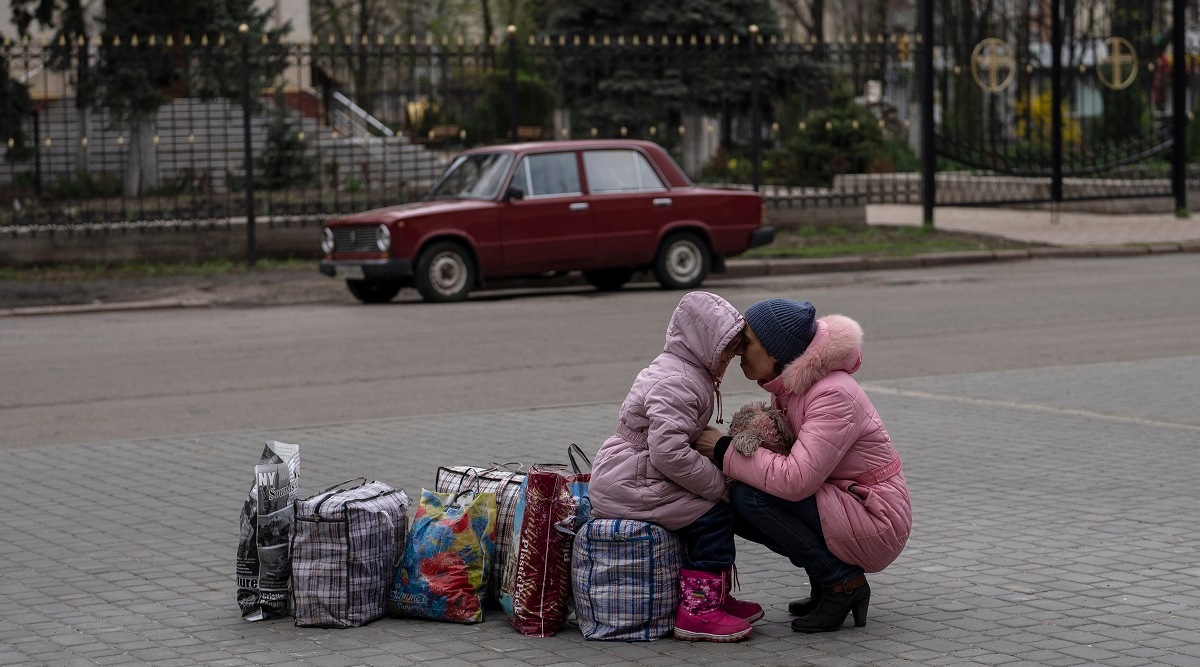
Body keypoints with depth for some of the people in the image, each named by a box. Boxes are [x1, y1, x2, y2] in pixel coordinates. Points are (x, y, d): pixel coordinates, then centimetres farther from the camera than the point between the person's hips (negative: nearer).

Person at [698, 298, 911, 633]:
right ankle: (827, 584, 8)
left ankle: (842, 583, -9)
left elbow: (794, 479, -31)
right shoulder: (788, 387, 4)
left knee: (750, 495, -22)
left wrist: (725, 452, -22)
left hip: (877, 524, -9)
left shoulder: (833, 395, -24)